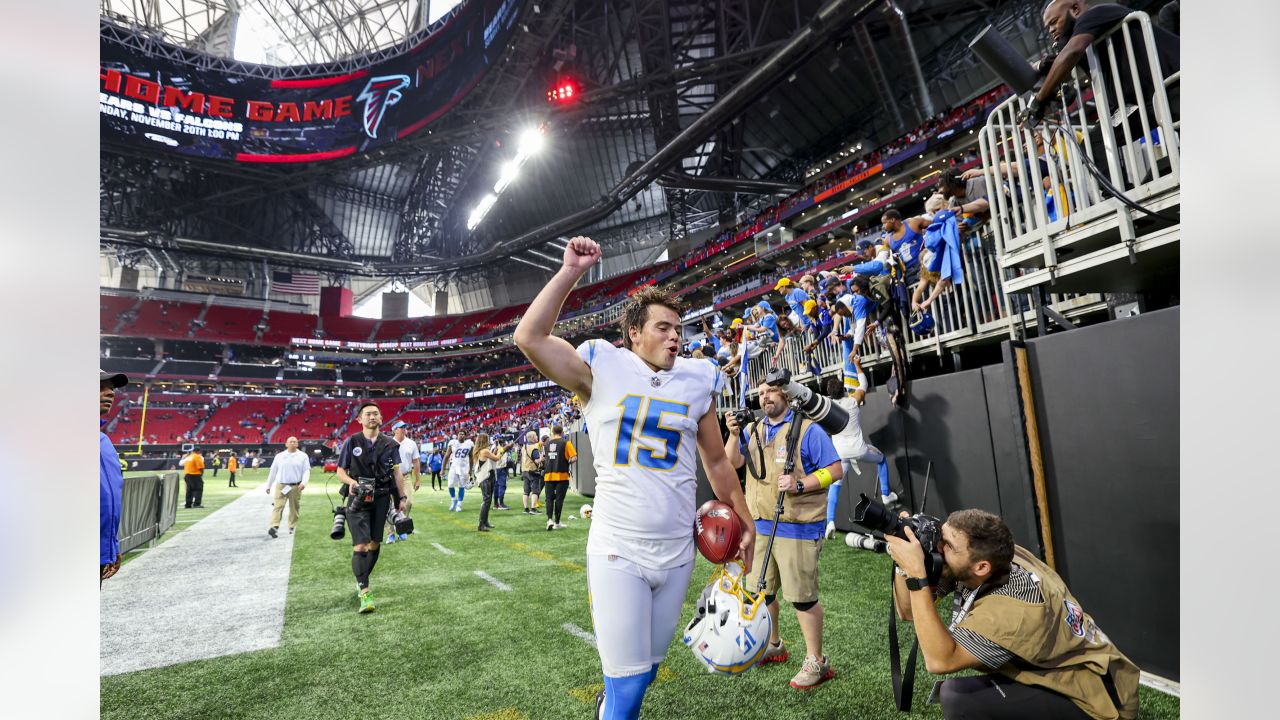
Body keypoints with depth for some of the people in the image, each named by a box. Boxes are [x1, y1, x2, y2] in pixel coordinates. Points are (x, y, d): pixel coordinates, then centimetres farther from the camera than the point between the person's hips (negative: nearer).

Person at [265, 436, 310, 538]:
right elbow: (273, 471, 16)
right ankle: (274, 527, -20)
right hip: (281, 486, 1)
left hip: (296, 487, -1)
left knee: (294, 508, 5)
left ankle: (292, 527, 17)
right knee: (278, 506, -12)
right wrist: (268, 486, 15)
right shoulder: (279, 456, 11)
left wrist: (304, 482, -18)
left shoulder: (303, 456, 5)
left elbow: (307, 471, -2)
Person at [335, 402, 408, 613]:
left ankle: (361, 581, 30)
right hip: (358, 499, -3)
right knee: (360, 545, -11)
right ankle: (365, 592, -9)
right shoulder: (352, 442, 1)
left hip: (381, 498, 3)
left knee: (374, 545, 10)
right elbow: (340, 471, 5)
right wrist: (351, 481, -16)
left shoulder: (390, 444, 6)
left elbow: (397, 472, 9)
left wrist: (402, 497, 4)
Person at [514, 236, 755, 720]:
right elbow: (529, 338, -17)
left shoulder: (696, 381, 4)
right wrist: (571, 271, -17)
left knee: (647, 668, 20)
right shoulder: (603, 369, -6)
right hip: (618, 553, -4)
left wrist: (746, 523, 15)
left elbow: (717, 461, 13)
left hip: (677, 553, 4)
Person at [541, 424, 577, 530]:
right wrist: (567, 462, 7)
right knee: (559, 499, 5)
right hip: (561, 475, -3)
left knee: (549, 498, 10)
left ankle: (549, 519, -7)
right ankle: (557, 523, 11)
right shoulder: (565, 443, -6)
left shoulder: (546, 444, 7)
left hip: (548, 475, 3)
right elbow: (574, 458, -12)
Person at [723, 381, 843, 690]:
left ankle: (816, 662, 19)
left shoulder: (807, 429, -7)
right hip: (759, 525, 7)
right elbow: (732, 463, 4)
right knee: (759, 590, 17)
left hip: (797, 528, -6)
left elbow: (834, 470, -9)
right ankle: (773, 646, 38)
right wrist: (734, 434, -12)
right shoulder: (753, 430, 11)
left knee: (802, 596, 0)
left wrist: (800, 485, -22)